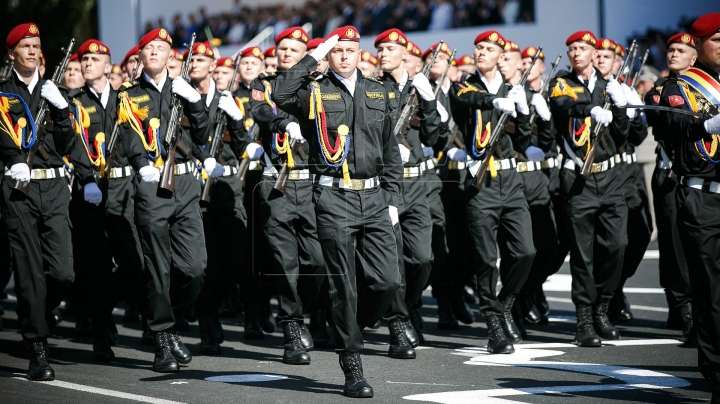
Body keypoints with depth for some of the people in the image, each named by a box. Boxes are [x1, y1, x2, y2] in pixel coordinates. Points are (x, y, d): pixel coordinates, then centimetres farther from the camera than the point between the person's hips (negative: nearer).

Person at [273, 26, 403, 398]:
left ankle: (350, 329, 24)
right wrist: (312, 58, -13)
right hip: (335, 199, -4)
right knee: (344, 287, -2)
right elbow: (281, 96, -21)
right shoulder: (315, 91, 2)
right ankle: (352, 368, 5)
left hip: (374, 199, 4)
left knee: (387, 281, -4)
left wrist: (393, 198, 11)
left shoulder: (377, 92, 15)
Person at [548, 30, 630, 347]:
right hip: (578, 181, -3)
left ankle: (601, 309, 12)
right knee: (583, 252, -3)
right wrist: (593, 109, -39)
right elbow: (560, 105, -21)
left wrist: (619, 105, -6)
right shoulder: (562, 84, 4)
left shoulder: (608, 86, 13)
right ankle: (584, 321, 3)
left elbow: (622, 136, 11)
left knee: (617, 243, -5)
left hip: (609, 177, 3)